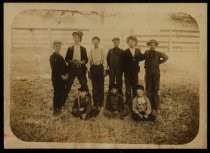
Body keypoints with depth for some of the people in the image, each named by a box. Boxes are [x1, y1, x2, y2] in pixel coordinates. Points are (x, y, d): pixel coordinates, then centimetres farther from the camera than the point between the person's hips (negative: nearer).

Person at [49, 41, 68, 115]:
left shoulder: (61, 57, 16)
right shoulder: (53, 57, -9)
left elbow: (64, 66, 17)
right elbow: (54, 68, -16)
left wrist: (66, 74, 2)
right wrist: (61, 75, -18)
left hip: (63, 78, 8)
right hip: (56, 78, -7)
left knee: (61, 93, 11)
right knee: (56, 94, -2)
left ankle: (59, 108, 21)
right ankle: (55, 110, 7)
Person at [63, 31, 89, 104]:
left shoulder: (83, 49, 11)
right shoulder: (70, 48, 8)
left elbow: (86, 59, 8)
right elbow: (66, 59, 5)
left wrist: (82, 62, -13)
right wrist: (71, 61, -14)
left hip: (81, 69, 1)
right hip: (72, 69, -1)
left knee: (84, 86, 2)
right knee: (67, 86, 1)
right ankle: (63, 100, 9)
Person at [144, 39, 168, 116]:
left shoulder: (158, 53, 6)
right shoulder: (146, 53, 9)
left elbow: (166, 57, 6)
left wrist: (159, 62, 5)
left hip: (156, 73, -1)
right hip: (148, 73, 1)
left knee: (155, 90, -2)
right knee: (148, 90, 3)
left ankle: (155, 108, 1)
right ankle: (149, 107, 10)